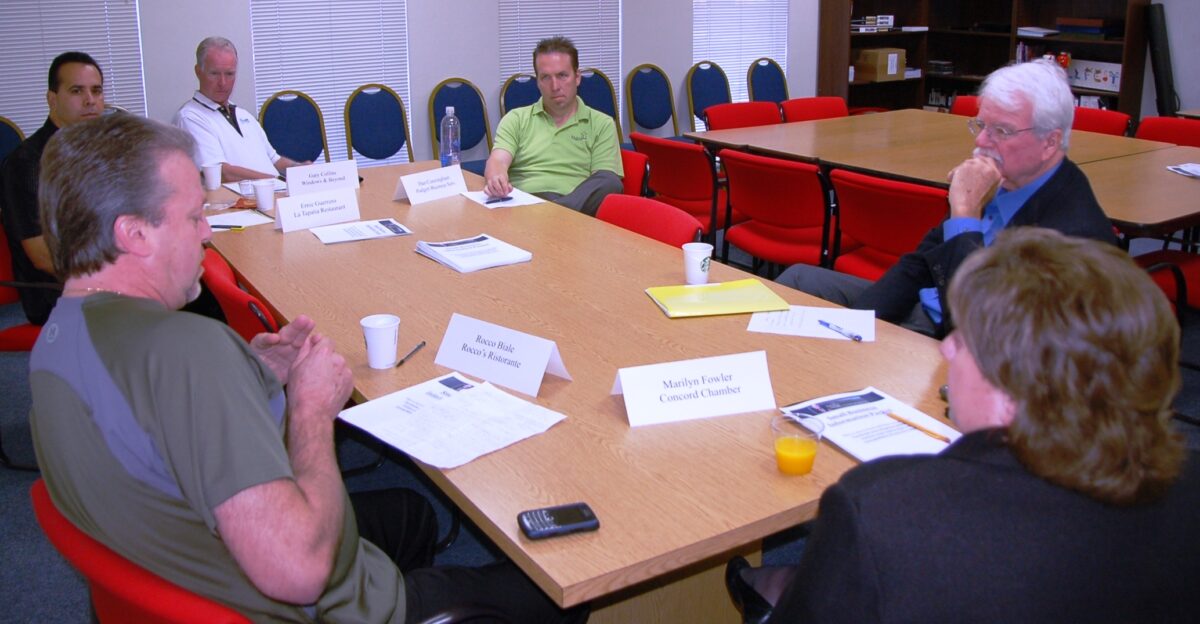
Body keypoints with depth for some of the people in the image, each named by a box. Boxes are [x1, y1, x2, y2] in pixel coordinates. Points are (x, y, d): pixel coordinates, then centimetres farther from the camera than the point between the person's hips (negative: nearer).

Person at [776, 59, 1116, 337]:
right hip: (924, 309, 8)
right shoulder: (1003, 180, -1)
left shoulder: (1075, 228, -25)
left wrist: (965, 211, -29)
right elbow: (922, 261, 7)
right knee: (801, 277, 7)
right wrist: (856, 321, -4)